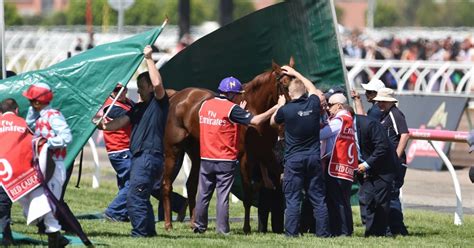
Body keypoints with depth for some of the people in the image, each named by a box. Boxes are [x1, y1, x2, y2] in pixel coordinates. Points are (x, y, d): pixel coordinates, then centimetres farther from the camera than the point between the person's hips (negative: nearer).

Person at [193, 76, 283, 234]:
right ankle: (223, 229, 0)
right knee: (223, 196, 0)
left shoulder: (205, 105, 4)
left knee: (204, 194, 13)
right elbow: (255, 120, -18)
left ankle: (199, 226, 18)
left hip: (206, 159, 5)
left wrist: (239, 111, 17)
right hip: (225, 161, -5)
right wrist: (277, 107, -13)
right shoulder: (231, 109, -14)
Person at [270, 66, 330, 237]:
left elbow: (273, 122, 10)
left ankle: (291, 233, -2)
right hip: (314, 159, 3)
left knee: (292, 199, 1)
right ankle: (323, 232, 6)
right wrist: (296, 74, 31)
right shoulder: (313, 104, -2)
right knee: (318, 199, 7)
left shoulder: (286, 110, -12)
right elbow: (312, 88, 22)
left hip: (294, 160, -3)